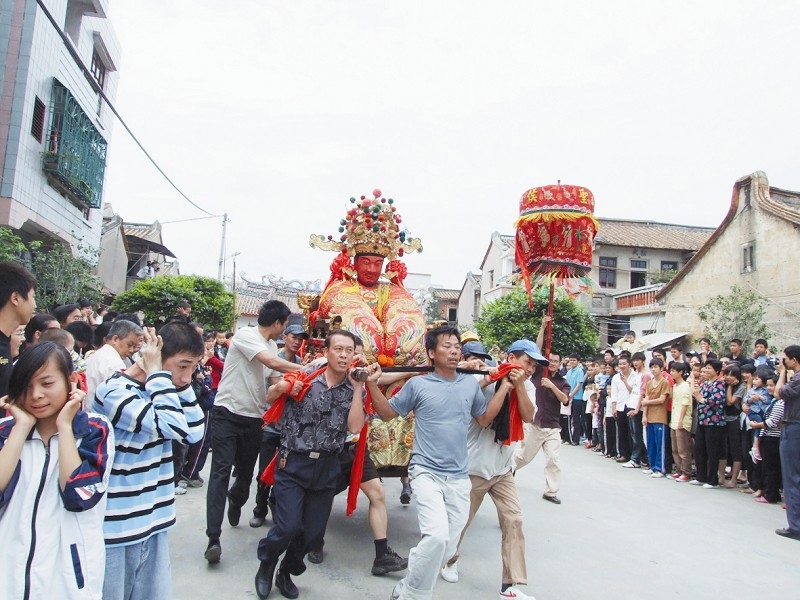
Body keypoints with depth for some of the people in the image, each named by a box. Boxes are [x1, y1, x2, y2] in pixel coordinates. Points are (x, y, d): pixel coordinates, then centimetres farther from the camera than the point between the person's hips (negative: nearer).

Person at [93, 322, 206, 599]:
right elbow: (174, 426, -31)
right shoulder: (114, 391, -19)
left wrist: (181, 382, -6)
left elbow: (193, 431, 0)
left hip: (152, 526, 7)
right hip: (116, 532, -7)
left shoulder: (157, 392, 6)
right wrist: (157, 372, -21)